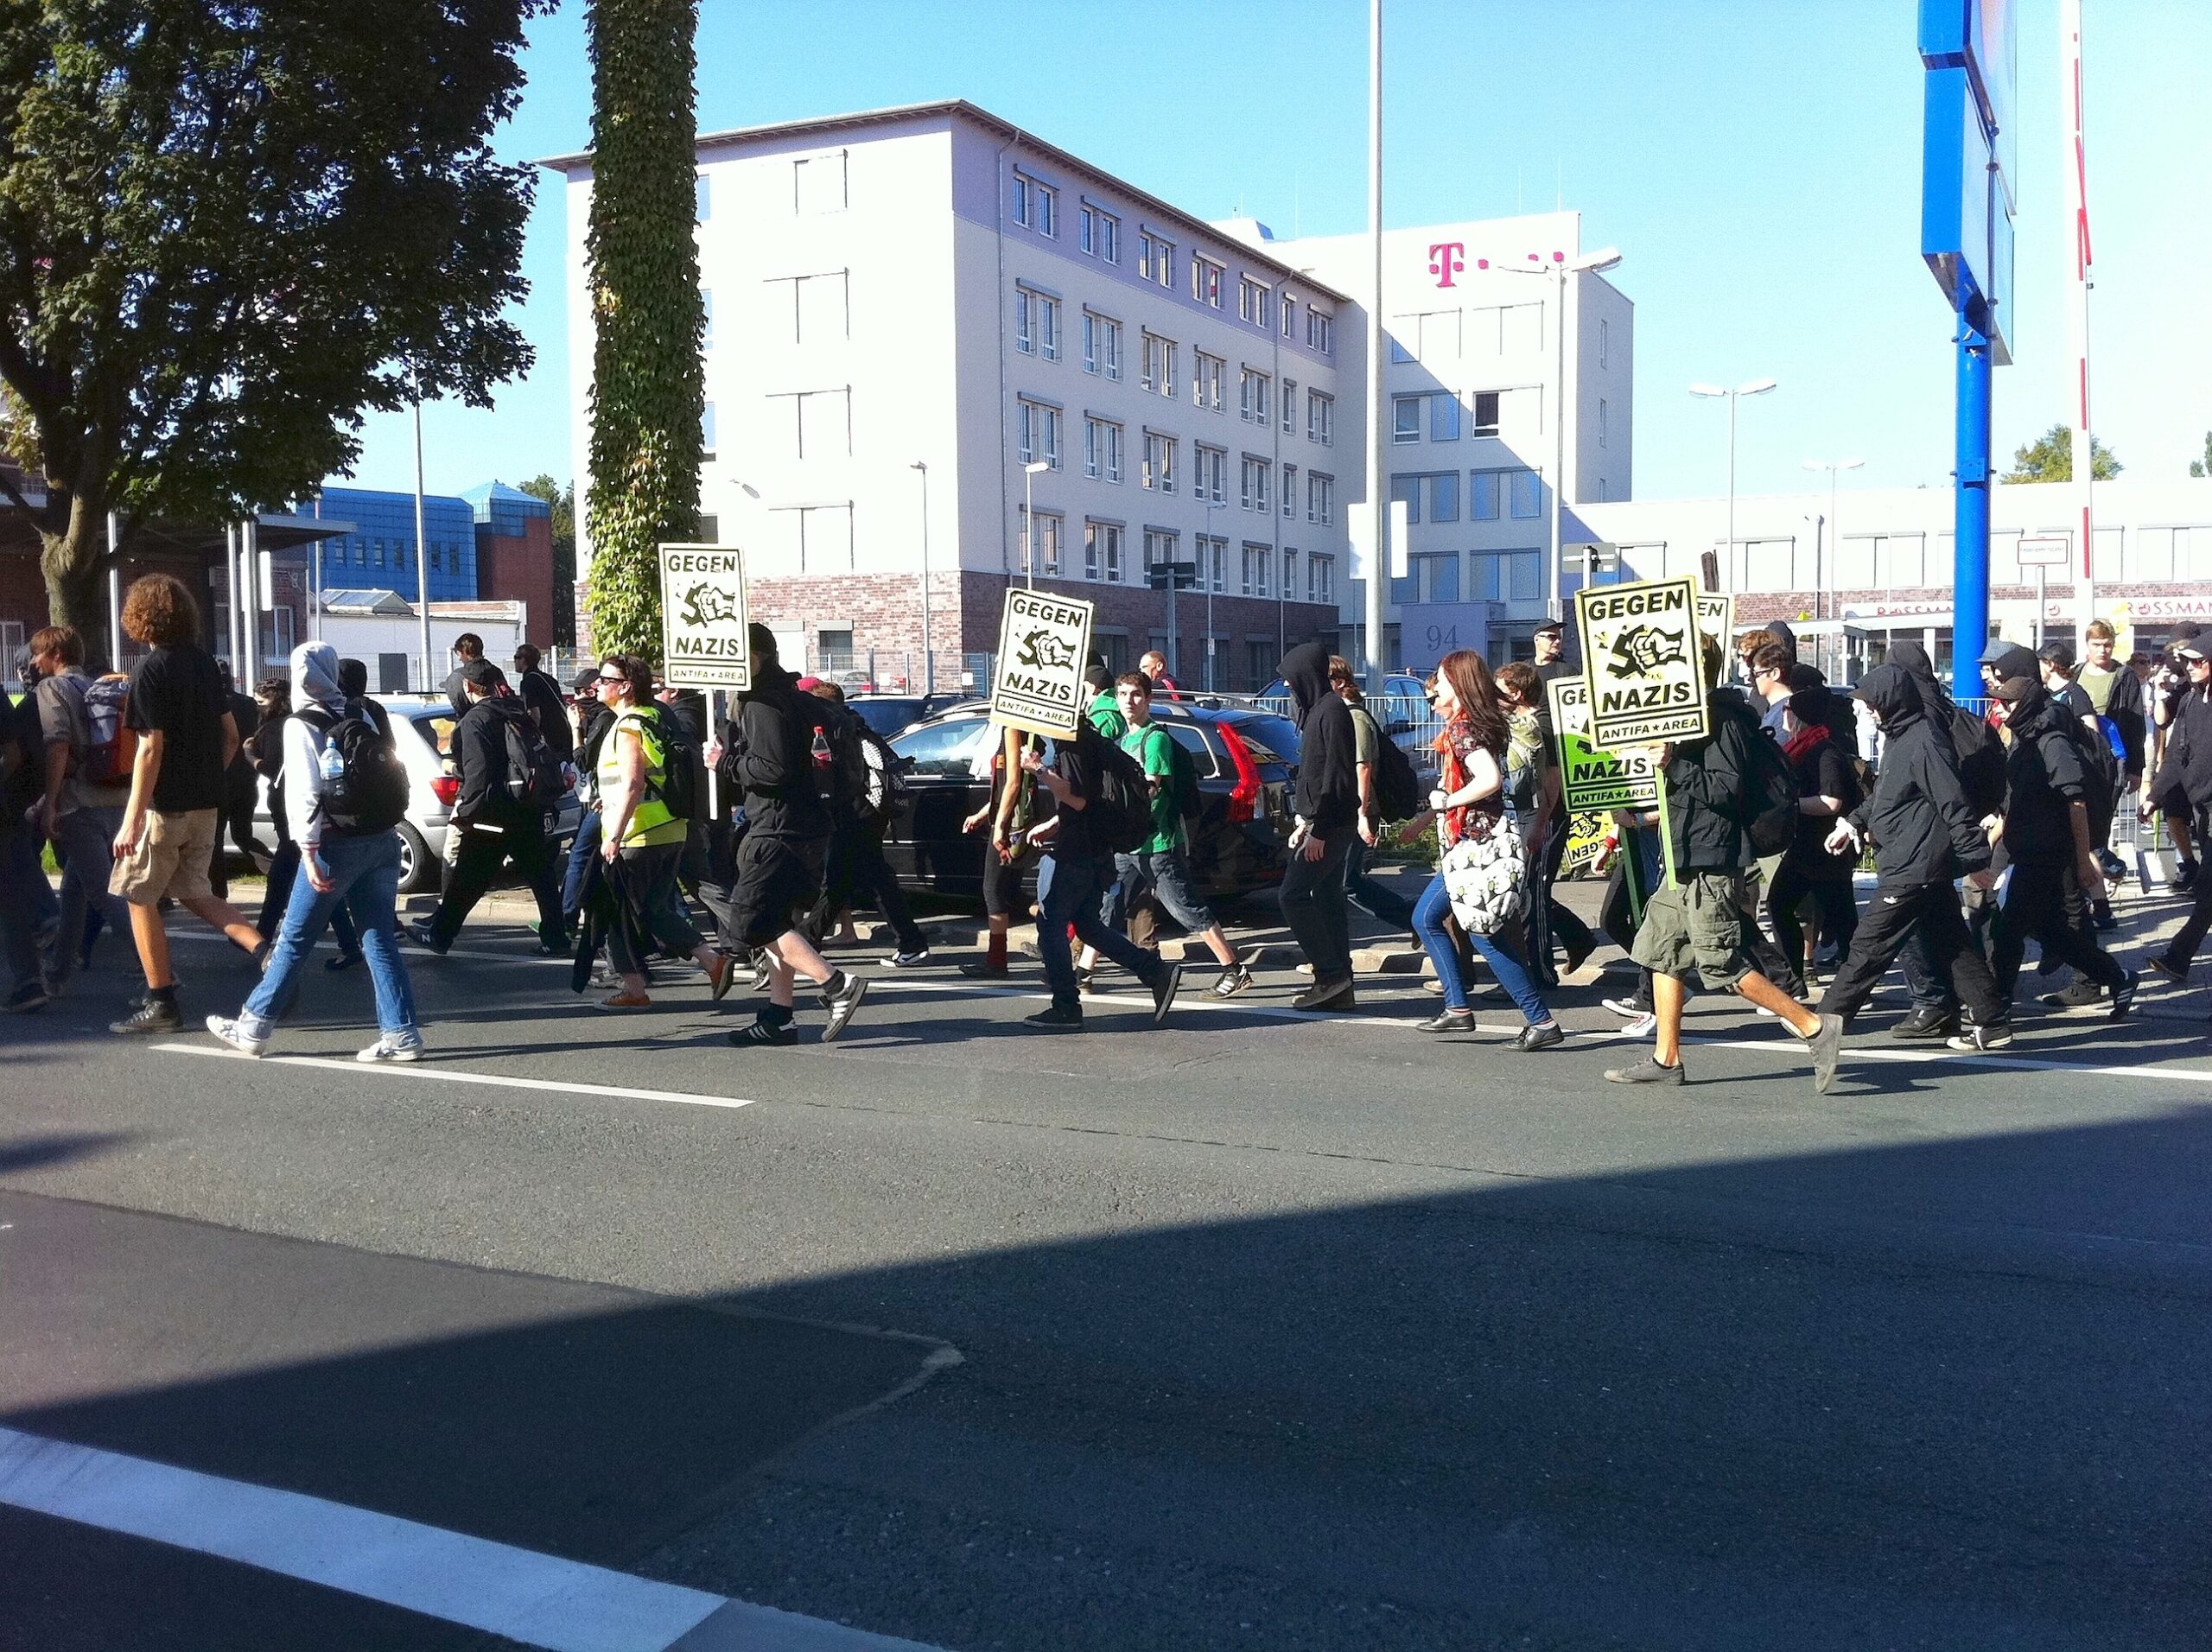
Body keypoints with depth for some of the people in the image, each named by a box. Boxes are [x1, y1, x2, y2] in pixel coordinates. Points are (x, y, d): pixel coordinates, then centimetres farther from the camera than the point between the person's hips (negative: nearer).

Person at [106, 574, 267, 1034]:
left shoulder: (150, 670, -14)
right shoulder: (205, 663, 8)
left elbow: (151, 748, -18)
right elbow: (231, 735, 12)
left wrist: (132, 819, -17)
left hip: (164, 805, -7)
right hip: (206, 805, 7)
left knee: (139, 897, 5)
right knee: (193, 893, 17)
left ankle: (161, 1004, 7)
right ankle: (264, 948, -2)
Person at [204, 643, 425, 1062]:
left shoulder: (301, 725, -5)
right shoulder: (361, 717, 11)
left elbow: (304, 791, -13)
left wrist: (309, 851, -14)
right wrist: (384, 828, 16)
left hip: (336, 845, -5)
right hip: (382, 840, 5)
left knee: (294, 940, 6)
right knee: (380, 941, 6)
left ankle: (253, 1027, 16)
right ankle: (402, 1035, 2)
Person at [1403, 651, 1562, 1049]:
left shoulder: (1462, 729, -16)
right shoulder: (1479, 725, 14)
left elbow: (1490, 779, -30)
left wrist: (1446, 802, -18)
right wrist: (1428, 816, 23)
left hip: (1474, 846, -10)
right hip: (1467, 843, 10)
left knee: (1485, 933, -8)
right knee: (1425, 917, 16)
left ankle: (1541, 1021, -6)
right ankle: (1458, 1008, 17)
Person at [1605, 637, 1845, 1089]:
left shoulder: (1723, 719, -13)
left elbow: (1727, 788, -21)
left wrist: (1673, 765, -20)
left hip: (1711, 863, -11)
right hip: (1686, 858, 11)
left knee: (1721, 964, -10)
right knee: (1661, 950, 11)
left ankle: (1814, 1027, -3)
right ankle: (1666, 1059, 15)